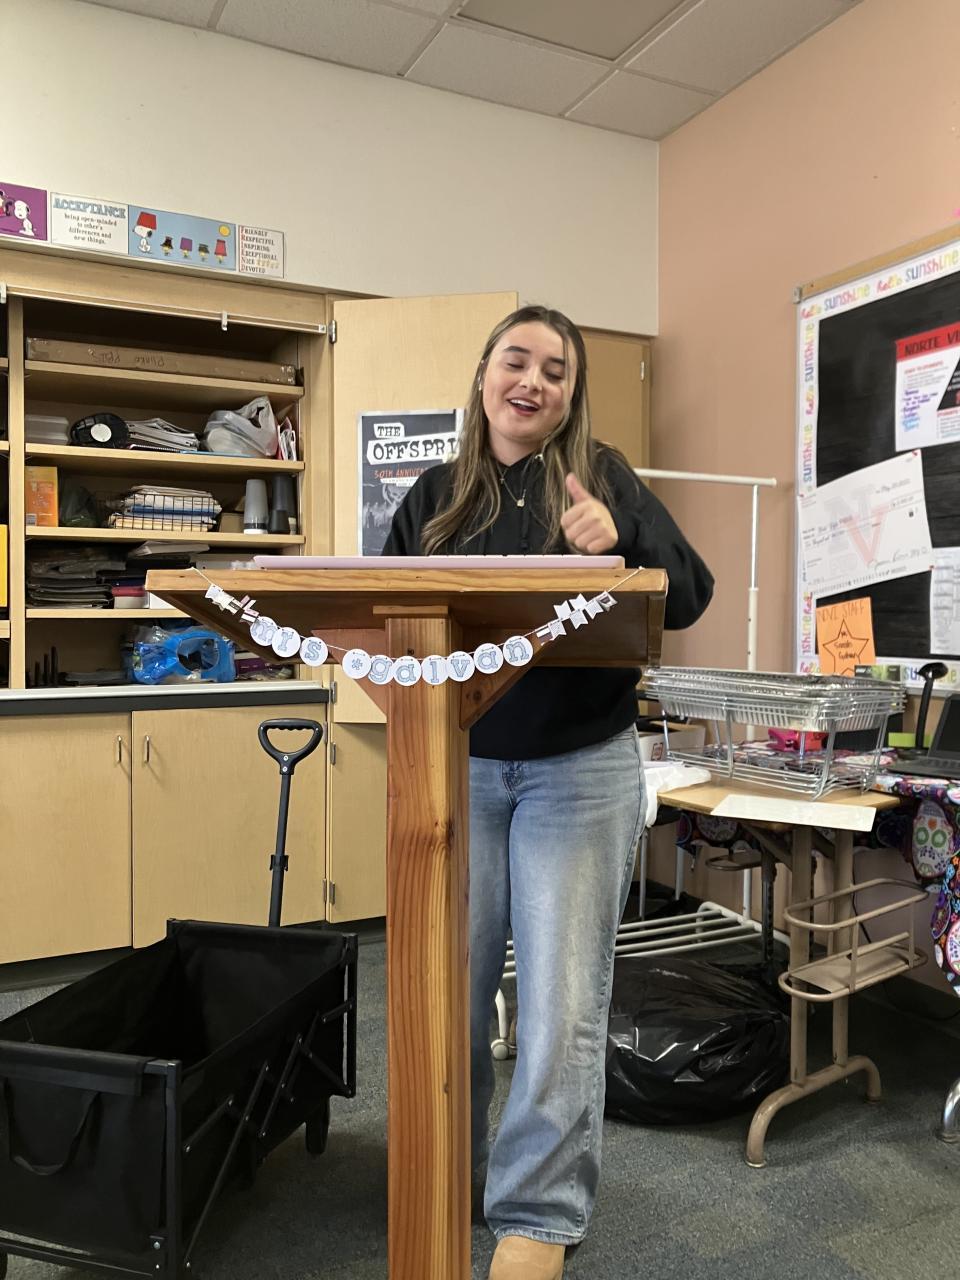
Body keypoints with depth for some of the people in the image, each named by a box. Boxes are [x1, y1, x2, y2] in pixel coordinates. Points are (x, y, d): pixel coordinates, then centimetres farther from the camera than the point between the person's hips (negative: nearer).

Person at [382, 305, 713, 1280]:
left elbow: (689, 597, -4)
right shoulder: (435, 497, 7)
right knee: (448, 987, 12)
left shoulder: (602, 478, 0)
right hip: (457, 765, 3)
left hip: (579, 770, -2)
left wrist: (620, 546, -23)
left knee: (561, 1002, 2)